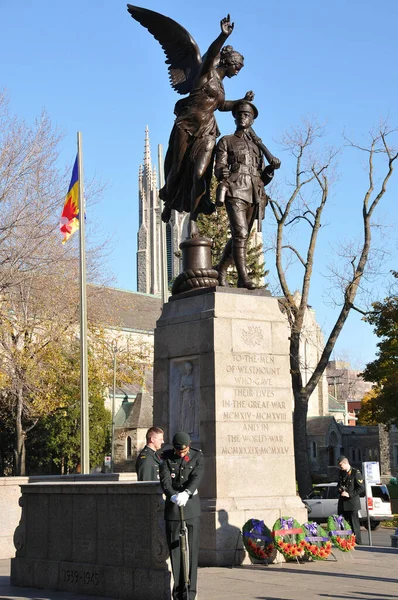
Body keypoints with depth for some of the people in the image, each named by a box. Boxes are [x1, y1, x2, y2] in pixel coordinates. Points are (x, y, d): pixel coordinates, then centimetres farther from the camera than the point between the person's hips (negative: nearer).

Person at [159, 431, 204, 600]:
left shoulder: (197, 456, 1)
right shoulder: (167, 457, 1)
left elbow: (197, 477, -15)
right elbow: (165, 479, -12)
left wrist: (186, 493, -33)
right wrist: (173, 495, -31)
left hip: (191, 506, -1)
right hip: (173, 506, 1)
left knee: (191, 549, -4)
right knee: (174, 549, 2)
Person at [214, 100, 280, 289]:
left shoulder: (257, 145, 25)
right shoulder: (226, 141, 15)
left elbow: (263, 179, 20)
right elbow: (219, 167, 2)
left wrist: (271, 168, -1)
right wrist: (223, 172, -21)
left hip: (254, 195, 5)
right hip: (235, 191, -5)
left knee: (240, 236, 6)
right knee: (240, 234, -19)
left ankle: (221, 270, 23)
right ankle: (243, 277, -24)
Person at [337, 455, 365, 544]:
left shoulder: (356, 473, -9)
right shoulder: (341, 473, 14)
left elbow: (361, 488, -11)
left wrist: (350, 494, -16)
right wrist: (340, 489, 4)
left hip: (352, 502, -7)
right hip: (342, 503, 7)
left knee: (354, 524, -4)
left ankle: (358, 543, 2)